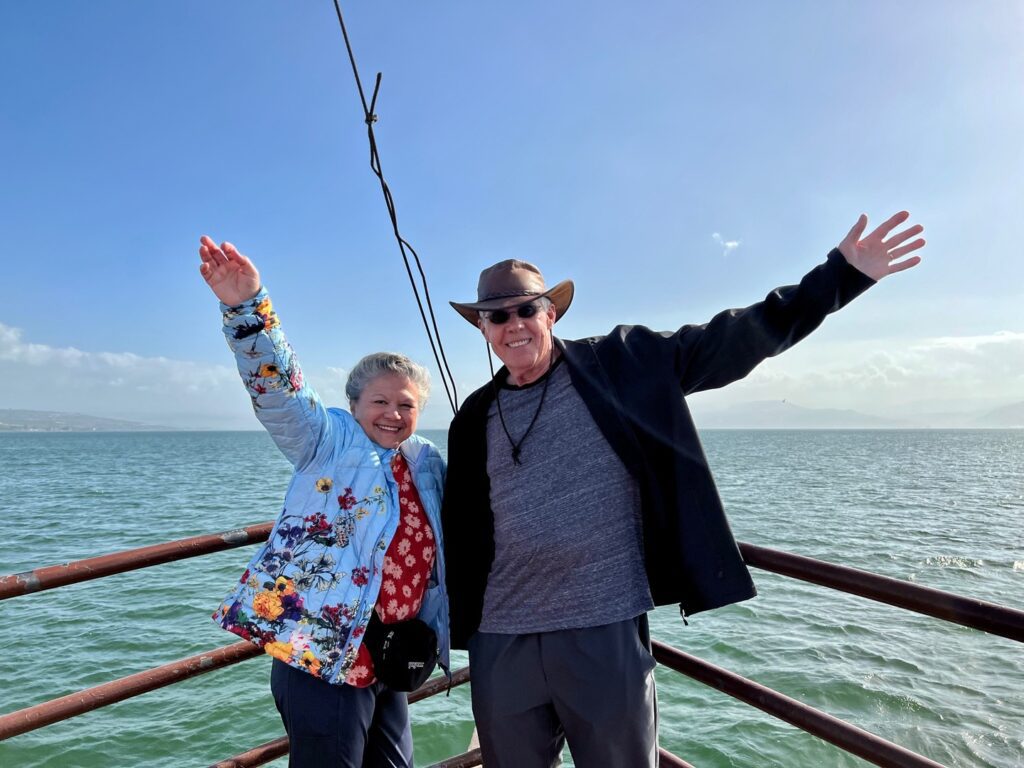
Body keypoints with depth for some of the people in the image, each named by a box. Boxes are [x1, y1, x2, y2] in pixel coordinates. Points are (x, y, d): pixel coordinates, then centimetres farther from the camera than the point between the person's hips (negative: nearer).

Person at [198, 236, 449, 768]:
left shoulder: (428, 462, 10)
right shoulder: (331, 440, -5)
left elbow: (448, 537, 24)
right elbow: (278, 390, -22)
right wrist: (246, 308, -36)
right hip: (322, 651, -6)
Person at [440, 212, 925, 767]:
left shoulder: (619, 365, -4)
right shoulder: (475, 418, 5)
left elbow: (729, 342, -6)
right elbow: (461, 530, 10)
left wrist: (840, 276, -12)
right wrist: (459, 628, 13)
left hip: (604, 629, -3)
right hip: (501, 639, 3)